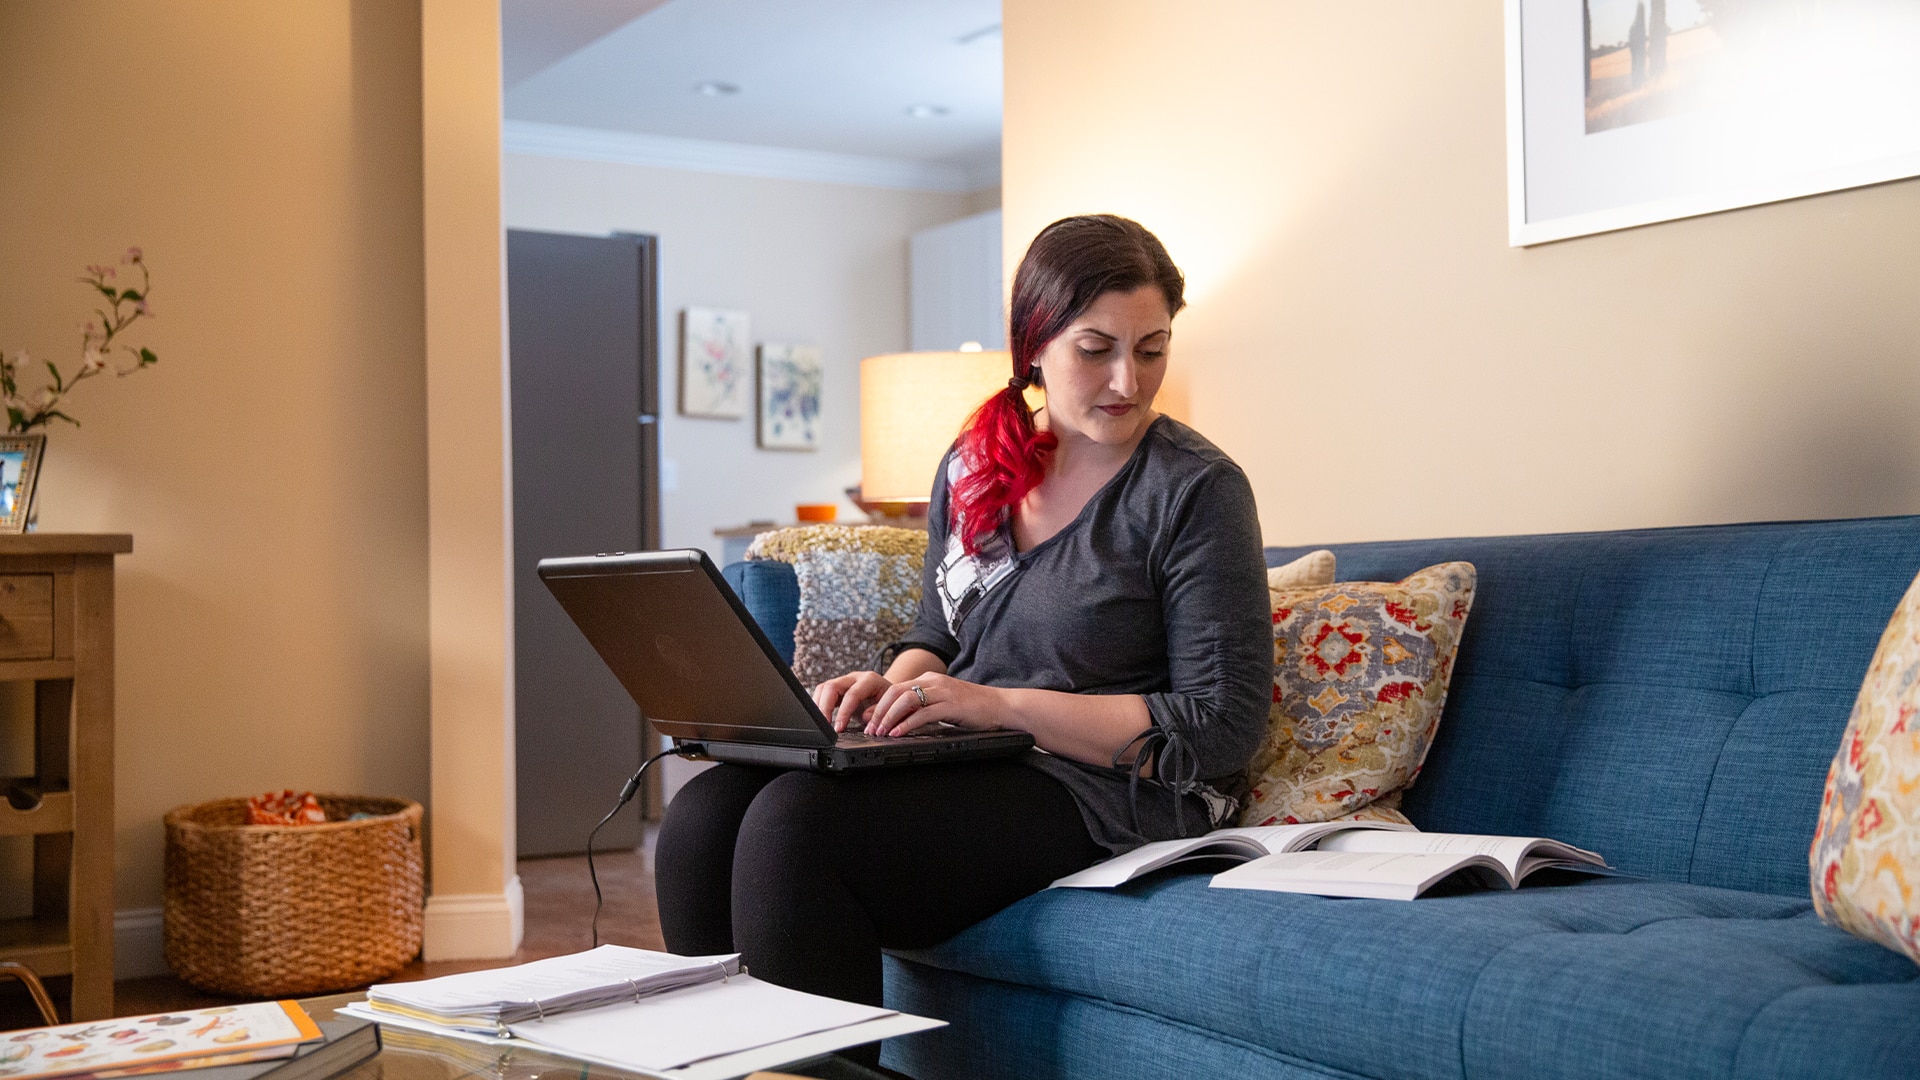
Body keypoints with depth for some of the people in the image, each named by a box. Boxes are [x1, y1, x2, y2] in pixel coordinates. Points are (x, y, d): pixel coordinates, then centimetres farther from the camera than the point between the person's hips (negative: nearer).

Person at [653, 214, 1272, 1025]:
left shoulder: (1196, 491, -7)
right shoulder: (974, 466, 12)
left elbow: (1221, 729, -11)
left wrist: (1002, 704, -16)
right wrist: (892, 685, -1)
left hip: (1104, 794, -6)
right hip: (964, 771, 6)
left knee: (797, 819, -28)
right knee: (703, 815, -19)